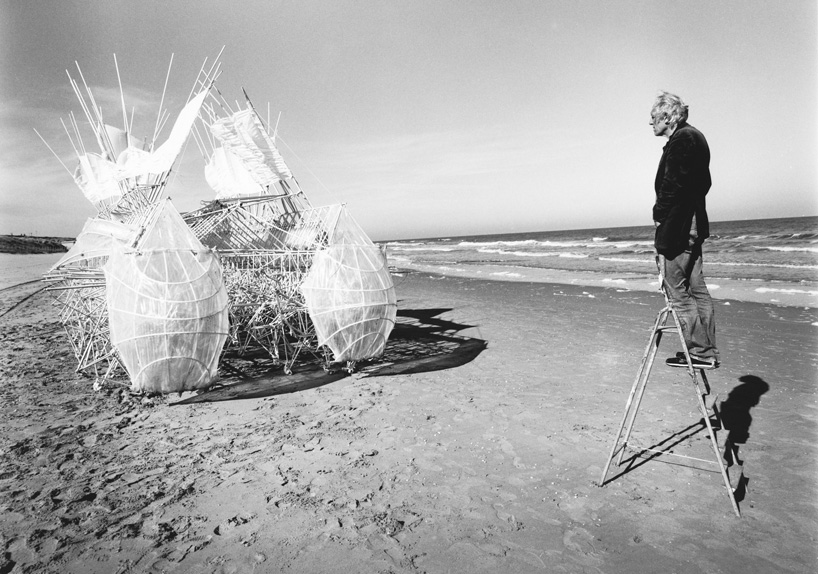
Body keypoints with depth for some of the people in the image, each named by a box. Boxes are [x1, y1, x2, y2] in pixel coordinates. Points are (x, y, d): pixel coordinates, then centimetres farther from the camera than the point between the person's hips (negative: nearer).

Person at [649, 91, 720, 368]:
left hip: (676, 229, -10)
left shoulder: (681, 139, -12)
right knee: (696, 290, 12)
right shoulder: (695, 137, 18)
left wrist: (659, 217, -11)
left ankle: (700, 351, 0)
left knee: (678, 293, -4)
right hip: (692, 226, 10)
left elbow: (673, 186, -21)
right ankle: (707, 350, 19)